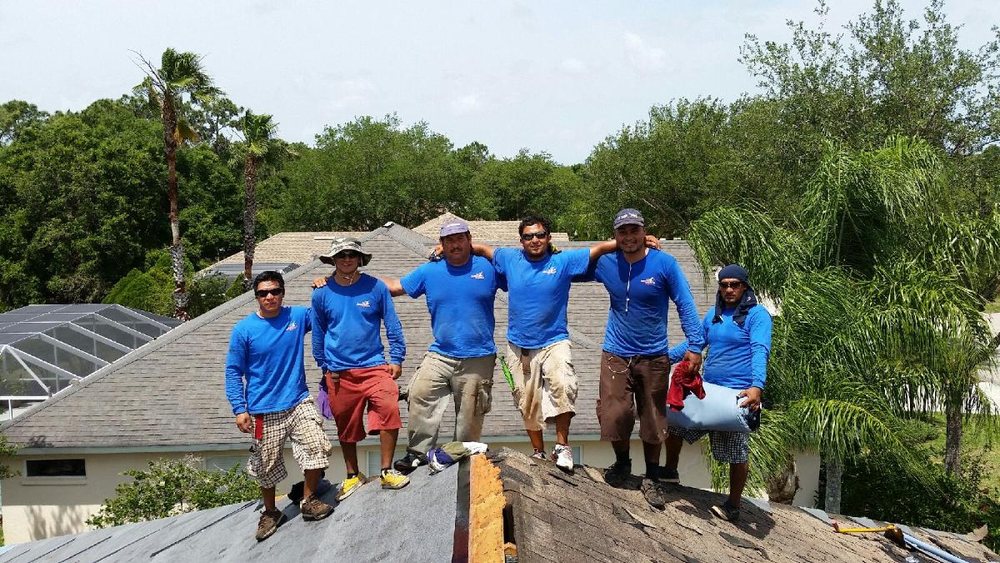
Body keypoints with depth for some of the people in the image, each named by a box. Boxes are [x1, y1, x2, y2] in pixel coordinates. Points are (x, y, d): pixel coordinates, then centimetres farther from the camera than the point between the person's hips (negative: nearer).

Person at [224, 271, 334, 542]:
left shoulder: (298, 316, 0)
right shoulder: (243, 330, -6)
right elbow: (233, 372, -2)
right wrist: (240, 409, -9)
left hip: (298, 403, 2)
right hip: (263, 411, -1)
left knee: (318, 448, -13)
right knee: (267, 466, 9)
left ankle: (308, 500, 9)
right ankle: (270, 512, 33)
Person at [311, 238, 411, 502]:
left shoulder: (375, 287, -1)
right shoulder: (322, 294, 3)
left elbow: (392, 325, 5)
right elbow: (318, 334, 14)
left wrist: (396, 359, 1)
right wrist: (325, 366, 15)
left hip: (374, 366, -2)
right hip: (339, 373, 2)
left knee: (389, 411, -21)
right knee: (346, 427, 11)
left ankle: (387, 472, -6)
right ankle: (353, 476, 31)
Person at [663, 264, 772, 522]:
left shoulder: (757, 314, -8)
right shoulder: (714, 315, 12)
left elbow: (760, 352, -21)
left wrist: (757, 386, -35)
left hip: (738, 395, -7)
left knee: (737, 454, -1)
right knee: (674, 419, 13)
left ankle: (733, 506, 13)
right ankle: (670, 472, 32)